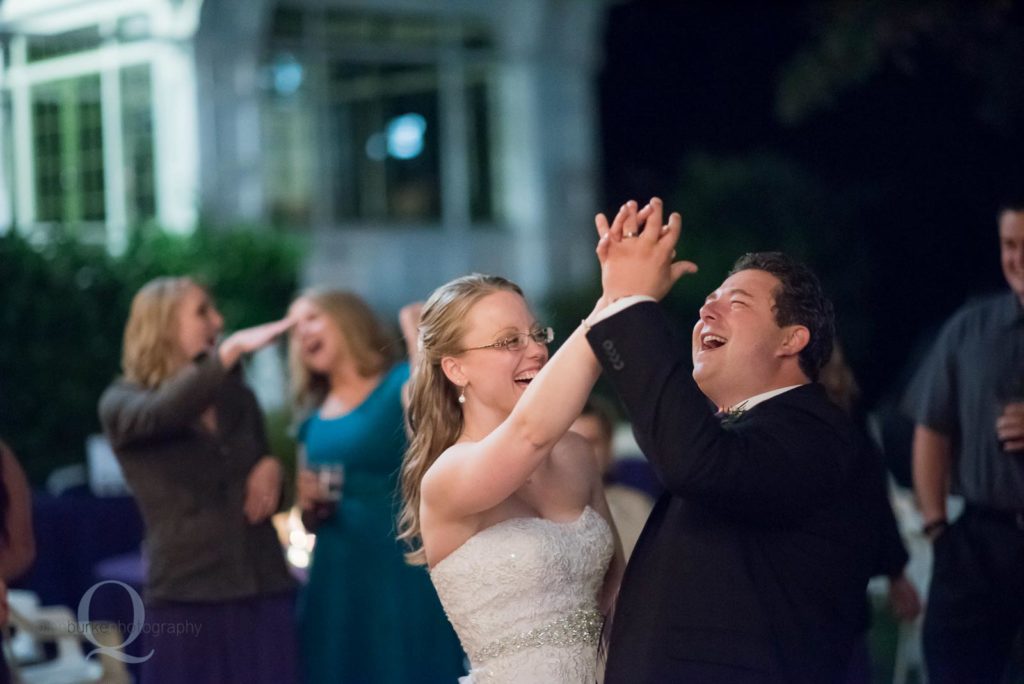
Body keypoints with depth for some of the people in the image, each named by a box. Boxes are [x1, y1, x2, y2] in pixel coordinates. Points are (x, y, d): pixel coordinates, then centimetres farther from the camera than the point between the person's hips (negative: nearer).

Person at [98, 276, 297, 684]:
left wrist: (272, 467, 1)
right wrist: (230, 350, -30)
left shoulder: (238, 398, 13)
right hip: (186, 598, -4)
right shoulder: (121, 403, 0)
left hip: (265, 591, 4)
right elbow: (160, 414, -23)